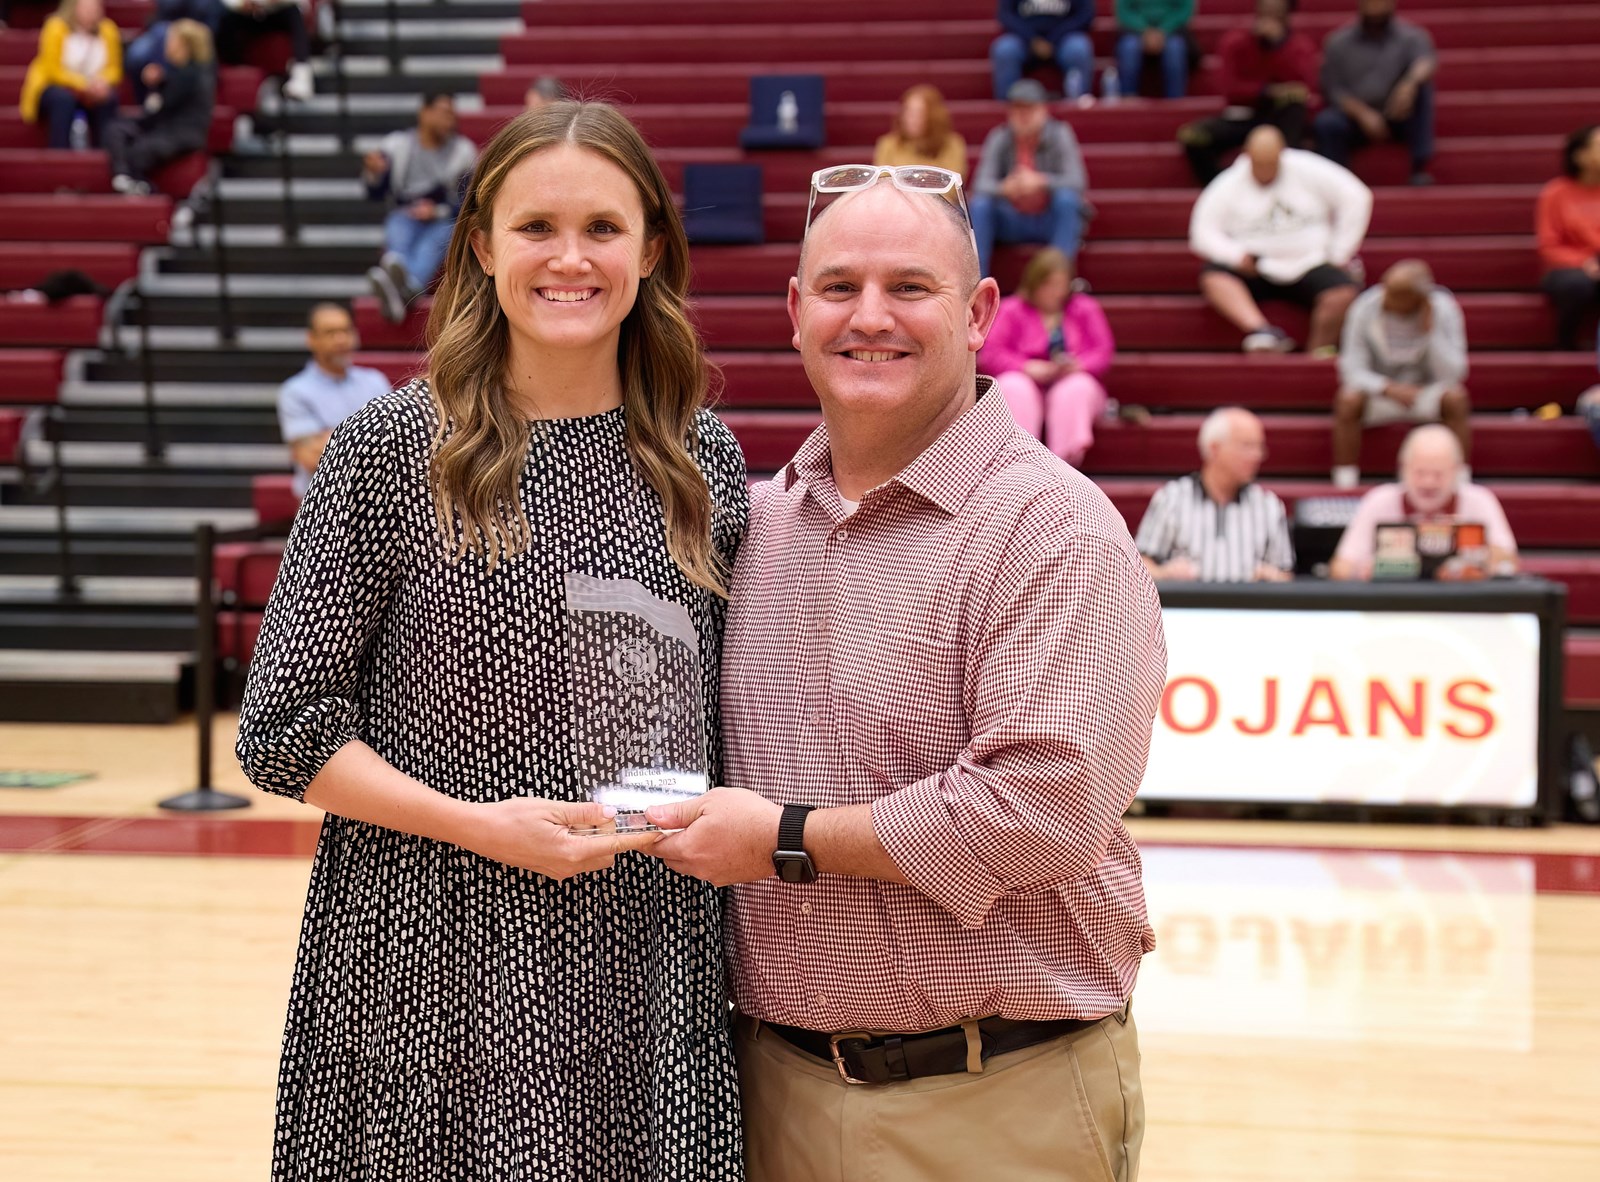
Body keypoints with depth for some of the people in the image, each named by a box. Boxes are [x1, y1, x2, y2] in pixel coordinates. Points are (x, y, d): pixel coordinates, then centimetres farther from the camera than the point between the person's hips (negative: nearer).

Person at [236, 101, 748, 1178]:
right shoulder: (390, 450, -4)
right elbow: (285, 729, -4)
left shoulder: (702, 456, 6)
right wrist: (480, 825, -14)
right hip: (435, 969, -3)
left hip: (647, 968, 3)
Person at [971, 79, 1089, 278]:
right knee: (979, 205, -24)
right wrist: (1004, 188, -36)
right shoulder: (999, 138, -5)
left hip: (1051, 223, -2)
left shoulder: (1060, 134, -9)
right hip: (1012, 223, 2)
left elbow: (1077, 181, -19)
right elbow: (981, 184, -13)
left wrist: (1041, 181, -37)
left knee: (1067, 198, -31)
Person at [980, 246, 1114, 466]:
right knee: (1013, 386, -35)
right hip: (1028, 385, -1)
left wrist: (1078, 365, -20)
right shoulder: (1011, 309, 5)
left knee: (1078, 387, -34)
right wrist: (1028, 367, -20)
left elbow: (1103, 352, 2)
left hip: (1071, 385, 1)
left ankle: (1065, 460, -53)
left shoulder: (1085, 308, 10)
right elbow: (990, 354, -5)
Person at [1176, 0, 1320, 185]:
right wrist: (1269, 91, -24)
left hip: (1284, 120, -1)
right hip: (1241, 116, 1)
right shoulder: (1235, 42, 0)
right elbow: (1229, 88, -11)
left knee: (1294, 104, -36)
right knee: (1191, 136, -26)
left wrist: (1280, 43, -24)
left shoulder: (1301, 46, 0)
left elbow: (1307, 86, -20)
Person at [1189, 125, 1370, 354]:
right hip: (1256, 271, 0)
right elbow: (1203, 232, -3)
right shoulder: (1228, 185, -1)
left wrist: (1338, 254, -2)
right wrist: (1236, 254, -22)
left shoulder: (1307, 170, -2)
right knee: (1213, 275, -30)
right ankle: (1263, 332, -51)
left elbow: (1356, 197, 0)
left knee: (1342, 292, -31)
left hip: (1310, 265, 0)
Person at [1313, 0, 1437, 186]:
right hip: (1355, 117, 0)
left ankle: (1421, 167, -31)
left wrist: (1411, 82, -41)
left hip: (1399, 117, 0)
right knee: (1325, 123, -30)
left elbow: (1426, 60, -18)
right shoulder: (1339, 42, 5)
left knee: (1421, 85, -28)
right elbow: (1333, 89, -2)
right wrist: (1363, 113, -19)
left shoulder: (1411, 36, 3)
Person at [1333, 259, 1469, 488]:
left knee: (1456, 398, -31)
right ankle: (1345, 485, -25)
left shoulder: (1443, 310, -15)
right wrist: (1389, 389, -33)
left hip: (1426, 394, 0)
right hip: (1379, 393, 0)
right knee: (1348, 399, -32)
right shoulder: (1365, 309, -16)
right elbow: (1352, 370, -16)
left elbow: (1453, 375, -20)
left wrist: (1431, 331, -30)